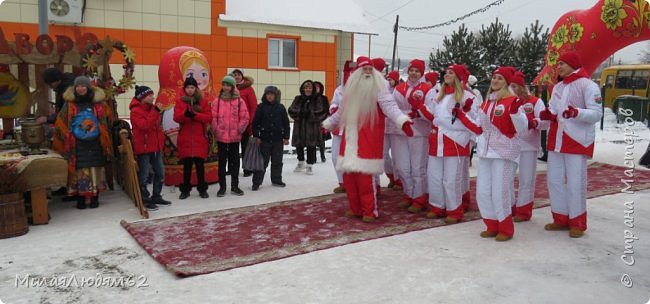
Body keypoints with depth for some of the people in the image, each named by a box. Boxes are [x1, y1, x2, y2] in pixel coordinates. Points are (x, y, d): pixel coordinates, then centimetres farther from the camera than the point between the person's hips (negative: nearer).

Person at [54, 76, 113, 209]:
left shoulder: (99, 103, 3)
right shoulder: (69, 104, 3)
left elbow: (109, 119, 9)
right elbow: (60, 123, 7)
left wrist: (105, 138, 7)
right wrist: (66, 138, 2)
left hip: (95, 143, 0)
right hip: (77, 144, 0)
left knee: (95, 169, 3)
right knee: (79, 170, 0)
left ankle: (95, 197, 14)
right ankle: (80, 198, 9)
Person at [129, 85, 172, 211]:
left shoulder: (151, 108, 14)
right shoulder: (135, 111, -12)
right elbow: (145, 125, -27)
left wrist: (161, 140, 14)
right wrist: (155, 111, -25)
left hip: (156, 146, 9)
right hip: (143, 148, -8)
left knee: (160, 173, 13)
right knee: (143, 176, -1)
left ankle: (156, 197, 24)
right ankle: (145, 200, 7)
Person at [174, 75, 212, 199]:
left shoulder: (203, 101, 5)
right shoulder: (180, 101, 6)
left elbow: (208, 117, -4)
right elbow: (176, 117, -5)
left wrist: (194, 115, -18)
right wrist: (185, 113, -25)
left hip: (199, 137, 0)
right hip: (185, 138, 0)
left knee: (200, 163, 2)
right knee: (187, 164, 5)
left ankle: (202, 189, 14)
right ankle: (185, 189, 15)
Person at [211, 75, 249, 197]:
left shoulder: (239, 101, -2)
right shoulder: (217, 101, 0)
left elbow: (245, 118, -1)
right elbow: (213, 117, -1)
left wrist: (239, 129, -6)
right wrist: (216, 130, -8)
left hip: (235, 137, 0)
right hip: (221, 137, 0)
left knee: (235, 161, 9)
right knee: (222, 161, 7)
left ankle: (235, 186, 20)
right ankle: (222, 187, 16)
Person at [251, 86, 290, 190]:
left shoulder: (281, 107, 3)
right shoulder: (261, 107, -2)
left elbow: (286, 123, 6)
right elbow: (255, 123, -1)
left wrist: (286, 137, 3)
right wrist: (256, 136, -6)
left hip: (278, 139, 2)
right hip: (264, 139, -2)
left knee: (277, 161, 11)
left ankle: (276, 180, 24)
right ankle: (256, 182, 7)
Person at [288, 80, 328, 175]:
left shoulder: (317, 99, 1)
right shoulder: (298, 99, 8)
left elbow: (320, 112, -8)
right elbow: (291, 110, 0)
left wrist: (310, 114, -21)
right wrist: (300, 113, -16)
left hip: (312, 127, -3)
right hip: (299, 127, 3)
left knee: (311, 147, 0)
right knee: (299, 145, 12)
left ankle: (309, 165, 14)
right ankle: (301, 162, 34)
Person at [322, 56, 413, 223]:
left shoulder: (378, 87, -3)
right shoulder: (350, 88, 14)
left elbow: (389, 106, -16)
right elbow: (342, 111, 26)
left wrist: (403, 121, -32)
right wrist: (327, 124, 34)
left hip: (368, 140, -6)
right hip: (350, 138, 6)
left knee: (365, 177, -8)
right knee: (349, 176, 7)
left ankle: (370, 211, 6)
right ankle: (356, 209, 21)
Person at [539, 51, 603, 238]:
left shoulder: (588, 85, -7)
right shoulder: (557, 88, 16)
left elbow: (597, 113, -14)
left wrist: (577, 112, -32)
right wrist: (547, 115, -7)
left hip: (577, 141, -7)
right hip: (556, 140, 7)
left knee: (575, 183, -2)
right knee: (555, 181, 10)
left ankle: (577, 223, 11)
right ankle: (561, 219, 22)